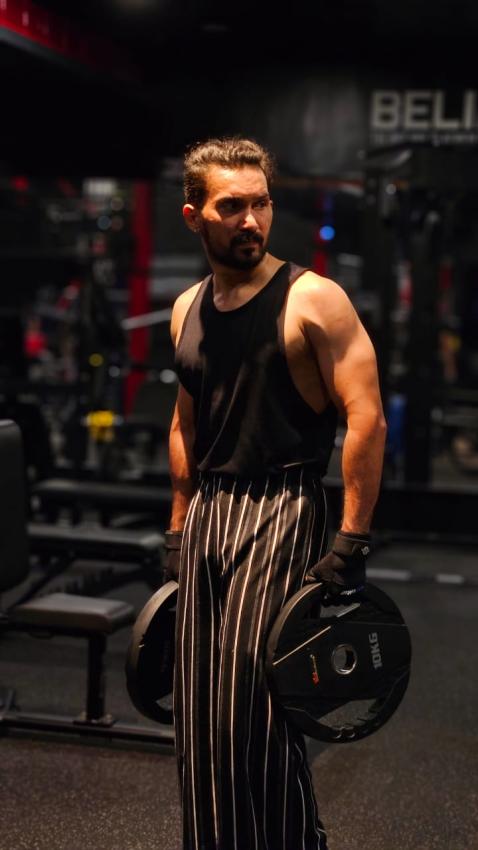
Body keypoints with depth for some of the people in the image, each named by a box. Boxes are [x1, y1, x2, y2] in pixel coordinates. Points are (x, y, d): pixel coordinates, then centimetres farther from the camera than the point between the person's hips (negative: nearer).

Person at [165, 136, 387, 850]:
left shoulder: (313, 301, -9)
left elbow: (366, 420, -14)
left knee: (253, 713, -6)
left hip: (280, 518, -6)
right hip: (204, 519, 6)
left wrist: (352, 543, -18)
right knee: (200, 716, 11)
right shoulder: (188, 311, 11)